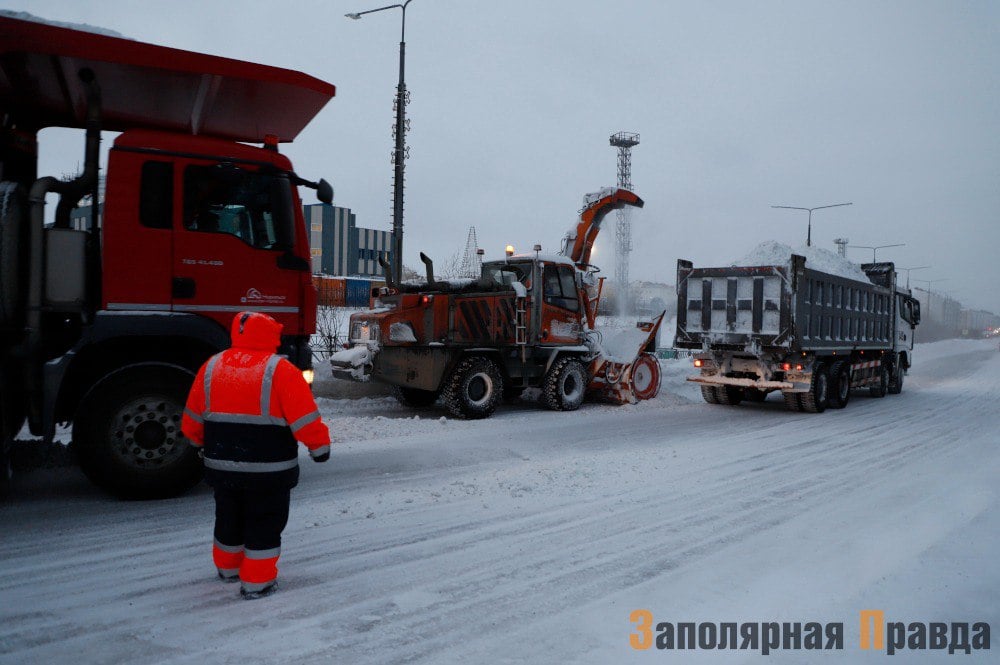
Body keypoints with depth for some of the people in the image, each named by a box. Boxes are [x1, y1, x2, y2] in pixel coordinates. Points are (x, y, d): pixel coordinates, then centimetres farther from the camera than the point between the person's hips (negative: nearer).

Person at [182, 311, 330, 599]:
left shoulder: (211, 366, 2)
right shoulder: (280, 370, -16)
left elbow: (192, 418, 11)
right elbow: (304, 416, -16)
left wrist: (202, 442, 28)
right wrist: (320, 446, -3)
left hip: (221, 465, 6)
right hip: (269, 468, -6)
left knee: (228, 518, 23)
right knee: (265, 524, 8)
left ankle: (228, 568, 41)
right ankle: (257, 582, 13)